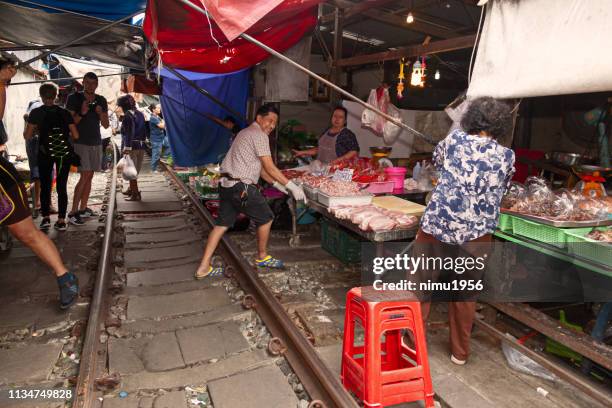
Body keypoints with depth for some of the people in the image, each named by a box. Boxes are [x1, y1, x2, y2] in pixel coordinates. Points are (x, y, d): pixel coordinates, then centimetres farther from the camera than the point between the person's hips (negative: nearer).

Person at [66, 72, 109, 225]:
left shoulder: (101, 101, 8)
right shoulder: (74, 98, -4)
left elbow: (106, 125, 7)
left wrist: (101, 113, -12)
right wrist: (81, 113, -22)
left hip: (96, 143, 5)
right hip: (80, 142, -5)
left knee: (90, 176, 6)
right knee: (84, 176, -14)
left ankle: (83, 209, 13)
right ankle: (73, 212, -10)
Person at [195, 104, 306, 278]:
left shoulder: (246, 132, 22)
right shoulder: (259, 135, -10)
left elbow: (259, 167, 22)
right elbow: (270, 168, -13)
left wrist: (276, 184, 19)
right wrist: (292, 186, -9)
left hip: (226, 184, 10)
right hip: (241, 187, -10)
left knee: (222, 224, 12)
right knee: (266, 218, 8)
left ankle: (203, 267, 12)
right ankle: (262, 257, 25)